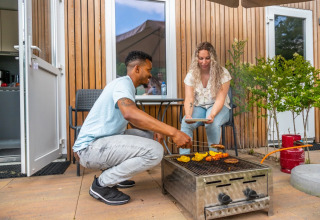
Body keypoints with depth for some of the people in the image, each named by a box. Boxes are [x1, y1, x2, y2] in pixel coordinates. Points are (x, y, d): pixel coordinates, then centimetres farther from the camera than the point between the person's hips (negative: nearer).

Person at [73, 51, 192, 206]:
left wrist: (154, 130, 1)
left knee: (149, 134, 11)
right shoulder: (122, 83, -13)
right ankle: (101, 184, -7)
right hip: (89, 148, -10)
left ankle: (113, 172, 14)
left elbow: (136, 120, 21)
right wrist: (172, 132, -35)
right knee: (155, 151, -22)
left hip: (104, 141, 10)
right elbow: (130, 113, -35)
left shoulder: (126, 85, 19)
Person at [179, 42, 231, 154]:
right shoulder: (191, 74, -2)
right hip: (199, 107, 2)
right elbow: (189, 99, -10)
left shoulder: (223, 73, -9)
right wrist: (188, 115, -30)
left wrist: (212, 115, -34)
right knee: (185, 123, -27)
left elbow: (220, 99, -16)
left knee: (213, 123, -34)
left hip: (218, 107, -1)